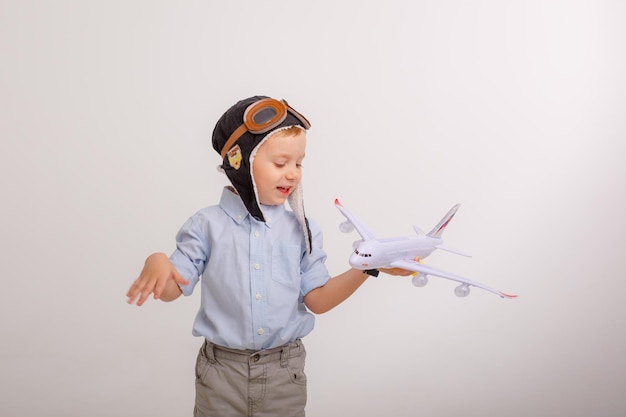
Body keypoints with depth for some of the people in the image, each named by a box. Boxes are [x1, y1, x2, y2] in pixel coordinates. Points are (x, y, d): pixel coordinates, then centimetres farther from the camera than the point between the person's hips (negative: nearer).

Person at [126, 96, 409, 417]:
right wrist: (157, 263, -27)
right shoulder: (207, 225, -6)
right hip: (221, 370, -1)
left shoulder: (301, 230, -2)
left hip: (284, 372, 2)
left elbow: (317, 299, -4)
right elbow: (171, 290, -5)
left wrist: (367, 268, -16)